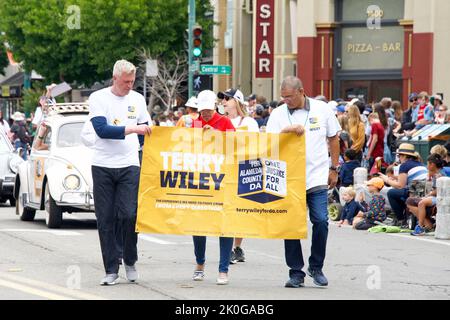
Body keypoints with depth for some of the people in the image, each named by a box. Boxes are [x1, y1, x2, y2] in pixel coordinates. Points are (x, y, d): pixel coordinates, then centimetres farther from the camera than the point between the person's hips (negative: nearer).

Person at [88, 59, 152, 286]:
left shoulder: (137, 99, 10)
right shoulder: (98, 98, -2)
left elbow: (146, 132, 19)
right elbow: (102, 129, -16)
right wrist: (131, 129, -23)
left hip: (129, 165, 1)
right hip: (103, 165, -1)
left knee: (129, 214, -10)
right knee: (106, 219, 1)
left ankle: (130, 262, 10)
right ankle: (111, 269, 7)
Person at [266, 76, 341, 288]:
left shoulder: (322, 109, 4)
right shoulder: (278, 114, 3)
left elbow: (334, 139, 12)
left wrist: (334, 169, 10)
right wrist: (287, 130, -25)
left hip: (317, 177, 0)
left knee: (320, 221, -8)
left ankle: (316, 267, 10)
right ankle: (296, 272, 8)